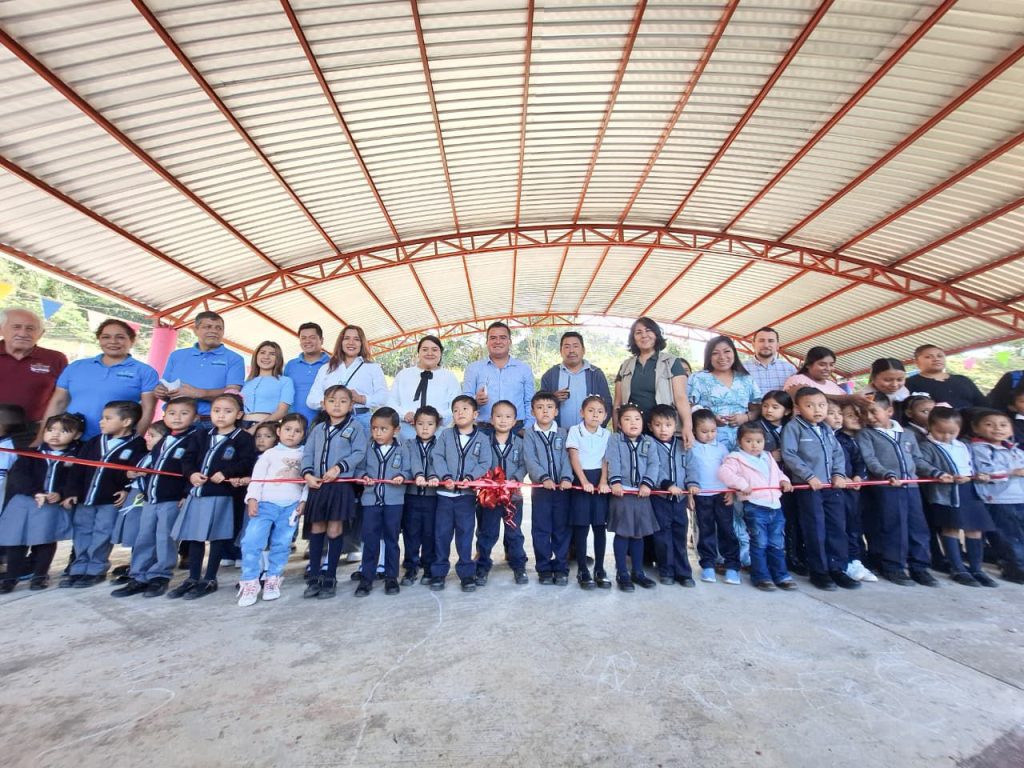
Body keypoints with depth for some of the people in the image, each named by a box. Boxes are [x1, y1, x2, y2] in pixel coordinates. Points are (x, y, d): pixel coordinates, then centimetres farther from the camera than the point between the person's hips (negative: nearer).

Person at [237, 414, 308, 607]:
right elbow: (257, 476, 2)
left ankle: (273, 580, 22)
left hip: (291, 506, 1)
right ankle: (250, 583, 4)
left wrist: (303, 501, -3)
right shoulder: (270, 453, 7)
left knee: (281, 545, 8)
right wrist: (252, 498, -8)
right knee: (251, 541, -10)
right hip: (266, 503, -1)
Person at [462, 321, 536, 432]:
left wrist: (527, 429, -3)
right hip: (484, 430, -1)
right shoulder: (473, 368, 6)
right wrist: (475, 401, -18)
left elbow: (530, 403, 8)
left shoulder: (524, 369, 9)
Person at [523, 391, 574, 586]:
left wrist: (566, 478, -21)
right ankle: (544, 568, 20)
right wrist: (544, 477, -23)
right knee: (541, 530, 6)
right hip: (540, 487, -1)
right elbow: (530, 460, -9)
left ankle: (561, 568, 21)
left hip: (561, 487, 1)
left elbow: (566, 458, -3)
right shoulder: (529, 434, 2)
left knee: (561, 529, 8)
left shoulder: (562, 434, 6)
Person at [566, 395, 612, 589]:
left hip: (600, 481, 3)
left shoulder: (607, 434, 7)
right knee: (581, 527, 1)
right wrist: (584, 481, -17)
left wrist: (603, 482, -14)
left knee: (600, 526, 7)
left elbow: (606, 460, 1)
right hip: (580, 479, -3)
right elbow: (573, 457, -8)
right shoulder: (574, 430, -2)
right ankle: (582, 570, 12)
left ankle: (599, 569, 19)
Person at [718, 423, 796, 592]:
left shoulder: (768, 457, 19)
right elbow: (724, 472, -20)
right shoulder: (737, 458, -6)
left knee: (777, 544, 13)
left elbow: (778, 473, 31)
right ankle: (761, 576, 11)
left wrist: (784, 480, 9)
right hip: (754, 506, -7)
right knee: (759, 544, 0)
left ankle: (781, 575, 24)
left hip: (775, 506, 7)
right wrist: (742, 484, -27)